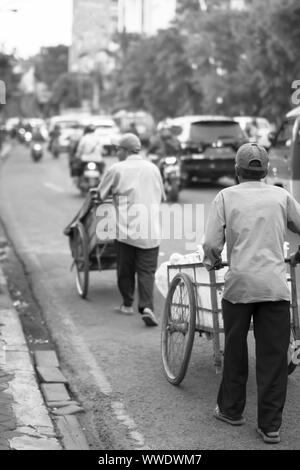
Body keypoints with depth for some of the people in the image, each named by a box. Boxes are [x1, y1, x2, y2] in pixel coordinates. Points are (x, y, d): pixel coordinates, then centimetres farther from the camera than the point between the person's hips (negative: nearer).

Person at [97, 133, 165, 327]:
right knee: (147, 270, 3)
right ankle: (146, 306, -13)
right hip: (151, 230, 2)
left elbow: (99, 195, 5)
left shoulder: (116, 169, -3)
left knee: (125, 269, 14)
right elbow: (162, 197, 21)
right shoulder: (153, 168, 10)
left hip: (126, 229, -2)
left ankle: (128, 304, 24)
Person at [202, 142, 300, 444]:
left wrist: (213, 261, 17)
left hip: (239, 283, 0)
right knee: (273, 355, 5)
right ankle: (270, 425, 8)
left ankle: (231, 410, 29)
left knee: (235, 350, 15)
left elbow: (212, 244, -4)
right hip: (275, 285, 1)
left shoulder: (226, 196, 4)